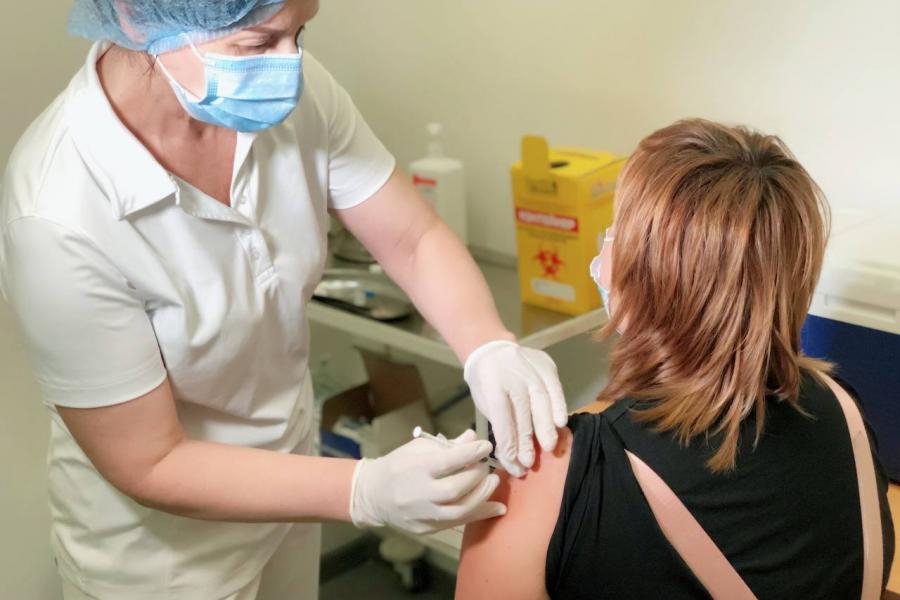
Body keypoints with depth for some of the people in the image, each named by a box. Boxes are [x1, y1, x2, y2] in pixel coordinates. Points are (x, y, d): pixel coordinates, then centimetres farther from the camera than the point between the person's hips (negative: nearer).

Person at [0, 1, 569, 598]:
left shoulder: (291, 92, -18)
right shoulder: (59, 217, -32)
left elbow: (415, 239, -9)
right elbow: (149, 465, -24)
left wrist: (490, 348, -28)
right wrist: (367, 491, -33)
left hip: (285, 467, 5)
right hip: (161, 541, -5)